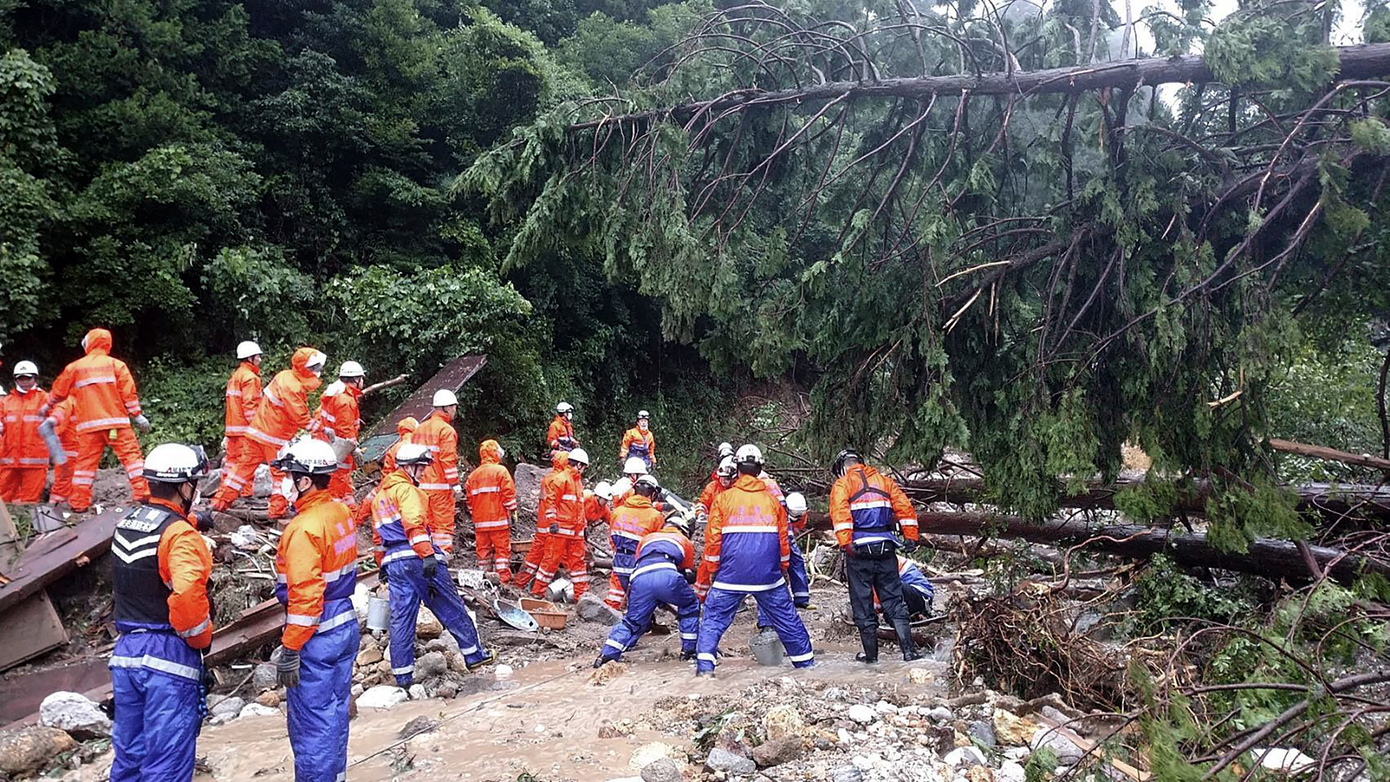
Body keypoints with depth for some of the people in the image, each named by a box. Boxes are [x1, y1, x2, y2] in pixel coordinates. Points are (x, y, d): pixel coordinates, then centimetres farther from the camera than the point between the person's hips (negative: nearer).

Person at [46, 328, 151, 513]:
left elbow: (59, 390, 22)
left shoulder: (75, 367, 11)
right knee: (131, 454, -2)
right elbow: (128, 392, -1)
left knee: (85, 461, 7)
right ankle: (142, 493, -13)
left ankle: (79, 503, 9)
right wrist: (137, 415, 4)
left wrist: (48, 406, 41)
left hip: (88, 425, 2)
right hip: (117, 422, -2)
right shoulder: (116, 364, 4)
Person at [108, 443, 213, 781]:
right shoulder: (180, 534, -17)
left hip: (126, 651, 8)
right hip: (169, 655, -8)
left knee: (128, 753, 18)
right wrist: (202, 640, -14)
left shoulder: (125, 525, 8)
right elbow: (188, 598, -28)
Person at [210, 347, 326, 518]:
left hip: (258, 430, 9)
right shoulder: (292, 387, -22)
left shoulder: (285, 376, 8)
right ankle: (279, 509, 6)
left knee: (245, 465, 14)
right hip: (274, 436, -9)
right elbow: (300, 417, -21)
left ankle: (221, 500, 19)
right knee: (281, 472, 3)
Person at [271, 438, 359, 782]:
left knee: (311, 722, 3)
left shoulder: (305, 527, -22)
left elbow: (305, 596, -24)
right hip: (346, 625, 9)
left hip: (317, 638, -9)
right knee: (336, 710, 19)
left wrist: (290, 650, -19)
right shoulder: (341, 512, 4)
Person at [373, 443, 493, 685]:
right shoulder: (406, 489, -6)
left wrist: (383, 566, 33)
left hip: (392, 562, 8)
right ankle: (472, 653, 11)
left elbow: (378, 536, 28)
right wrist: (427, 554, -28)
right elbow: (414, 523, -21)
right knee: (451, 607, 3)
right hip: (415, 556, -8)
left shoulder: (378, 495, 23)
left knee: (401, 617, 8)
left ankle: (402, 674, 8)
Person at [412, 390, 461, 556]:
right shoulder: (446, 430, -10)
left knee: (426, 523, 13)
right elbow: (448, 460, -16)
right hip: (440, 486, -7)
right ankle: (443, 557, -6)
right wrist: (455, 484, -12)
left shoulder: (420, 428, 15)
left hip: (421, 485, 7)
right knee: (444, 523, -3)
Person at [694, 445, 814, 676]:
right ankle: (805, 661, 20)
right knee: (786, 617, 14)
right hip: (768, 574, 2)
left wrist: (712, 570, 8)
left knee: (714, 617, 7)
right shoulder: (771, 499, 7)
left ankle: (704, 665, -4)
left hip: (731, 573, -2)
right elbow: (783, 538, 11)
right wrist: (784, 569, 22)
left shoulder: (724, 498, 0)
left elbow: (713, 537, -1)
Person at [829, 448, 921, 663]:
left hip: (860, 550, -3)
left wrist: (845, 543, -21)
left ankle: (871, 654, 13)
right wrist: (911, 537, 4)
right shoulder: (883, 480, 16)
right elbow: (904, 506, 6)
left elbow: (840, 513, -15)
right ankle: (909, 650, 2)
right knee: (894, 601, 9)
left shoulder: (842, 484, 3)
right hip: (886, 547, 3)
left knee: (862, 604, 7)